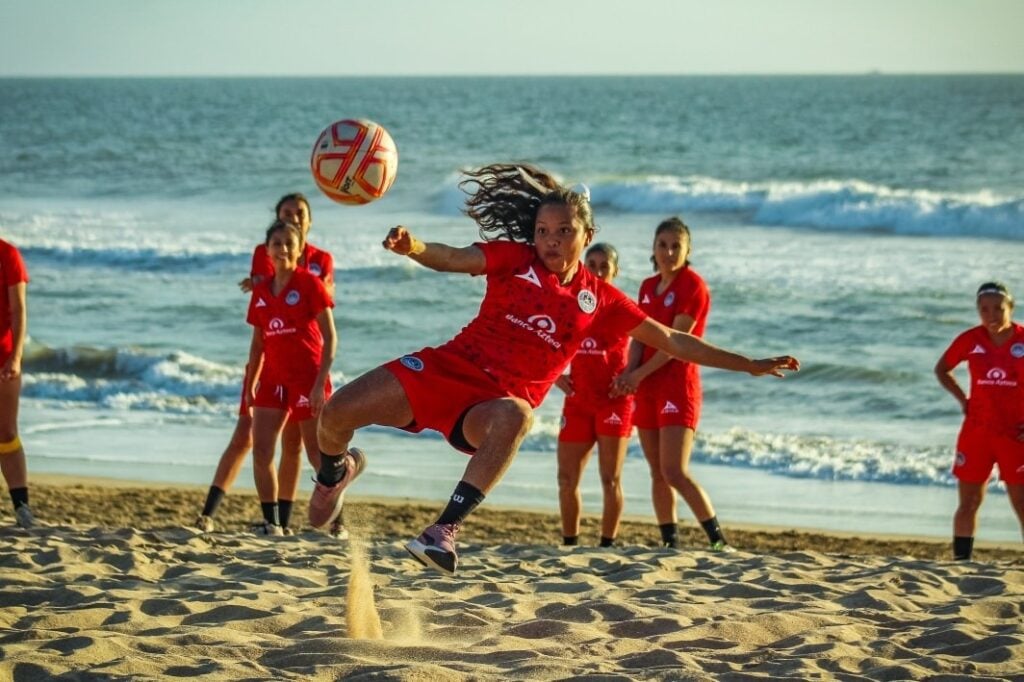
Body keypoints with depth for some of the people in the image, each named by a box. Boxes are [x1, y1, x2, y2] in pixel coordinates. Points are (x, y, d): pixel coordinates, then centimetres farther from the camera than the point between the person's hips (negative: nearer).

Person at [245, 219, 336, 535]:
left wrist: (320, 383, -17)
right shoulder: (261, 290, 9)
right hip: (274, 378, 5)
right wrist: (250, 385, 12)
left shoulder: (310, 284, -6)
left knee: (319, 455, -3)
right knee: (261, 450, -3)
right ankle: (272, 522, 5)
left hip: (307, 377, -5)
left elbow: (330, 337, -9)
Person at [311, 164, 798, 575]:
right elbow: (452, 259, -9)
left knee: (513, 417, -41)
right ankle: (336, 473, 25)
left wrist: (749, 365, 15)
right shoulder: (514, 259, 5)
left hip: (499, 401, 0)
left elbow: (672, 341, 16)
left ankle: (445, 530, -41)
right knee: (337, 411, -14)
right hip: (448, 367, 1)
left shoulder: (600, 300, 10)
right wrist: (413, 247, -32)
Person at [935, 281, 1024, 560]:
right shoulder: (970, 340, -1)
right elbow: (942, 369, 16)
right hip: (976, 432, 2)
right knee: (969, 503, 6)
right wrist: (962, 399, 3)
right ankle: (961, 561, 13)